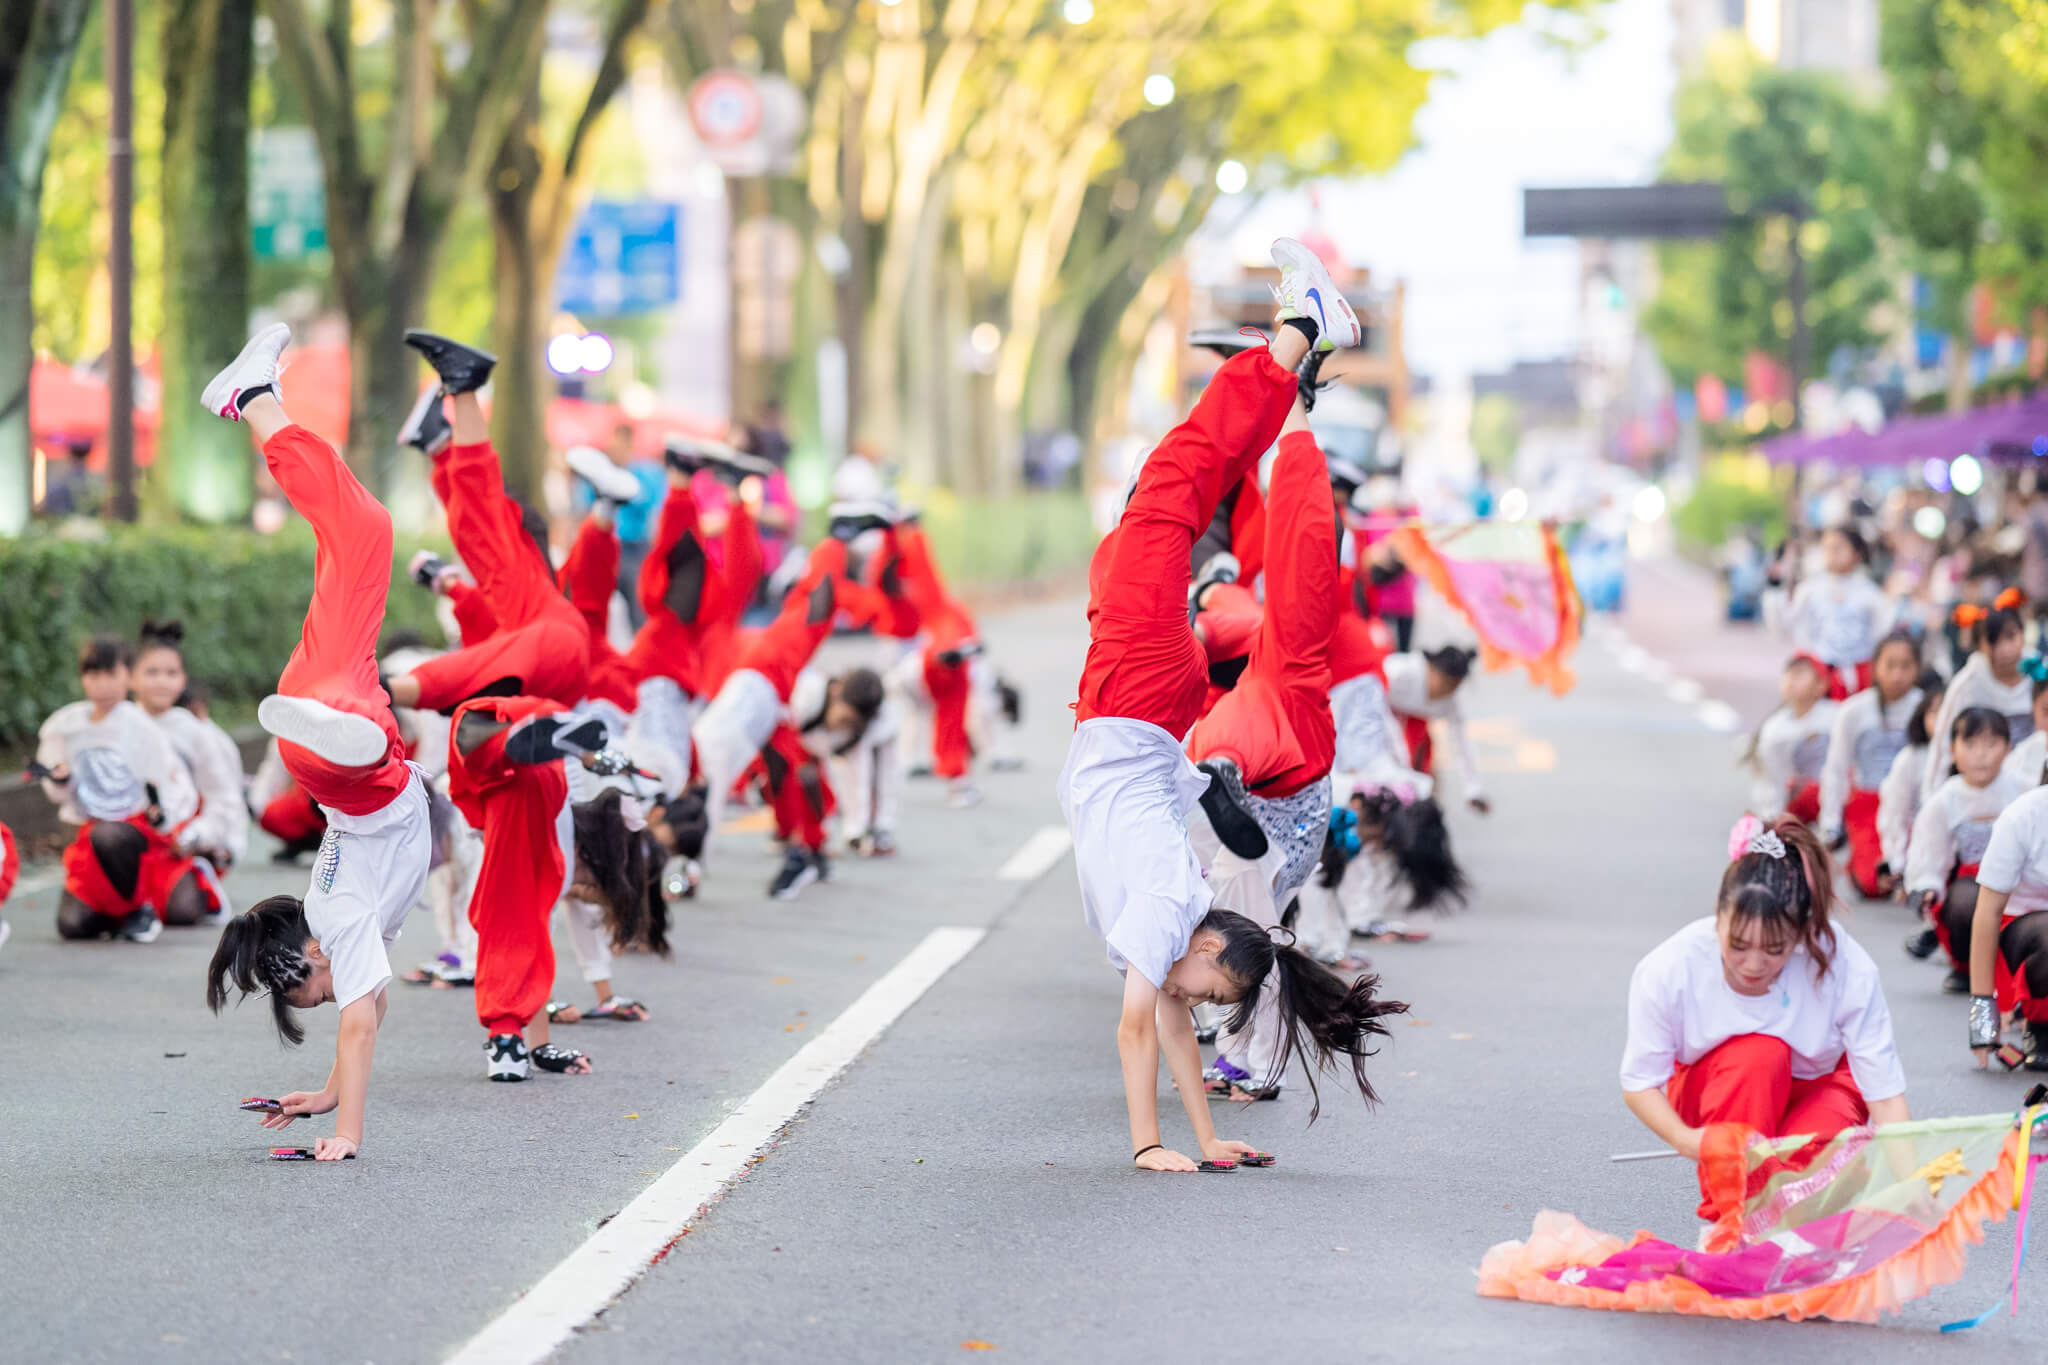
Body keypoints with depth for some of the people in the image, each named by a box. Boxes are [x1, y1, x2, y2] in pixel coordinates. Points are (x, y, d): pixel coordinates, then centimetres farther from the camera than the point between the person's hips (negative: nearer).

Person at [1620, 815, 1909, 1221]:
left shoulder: (1848, 969, -29)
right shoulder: (1668, 970, -28)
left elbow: (1885, 1093, -27)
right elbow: (1639, 1084, -17)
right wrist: (1685, 1139, -37)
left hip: (1817, 1087, 0)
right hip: (1715, 1093, 0)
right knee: (1758, 1052, -35)